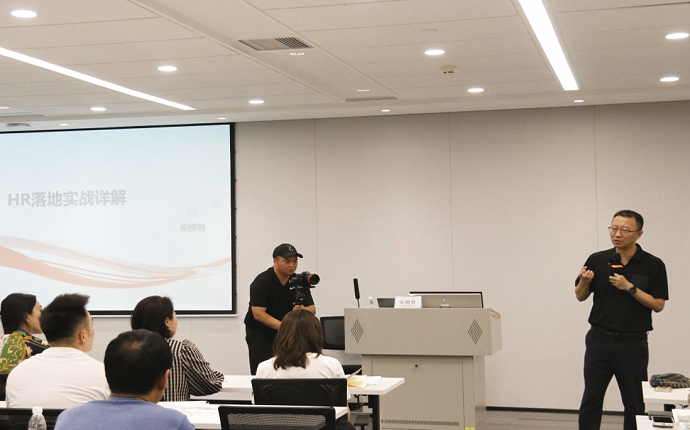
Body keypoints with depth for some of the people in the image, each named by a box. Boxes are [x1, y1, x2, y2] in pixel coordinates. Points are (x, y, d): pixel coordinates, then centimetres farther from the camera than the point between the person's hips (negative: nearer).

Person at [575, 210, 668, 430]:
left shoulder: (653, 265, -6)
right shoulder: (597, 260, 0)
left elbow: (658, 305, -7)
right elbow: (581, 296, 6)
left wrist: (629, 287, -18)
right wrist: (584, 281, -16)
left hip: (633, 344, -2)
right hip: (599, 340, 2)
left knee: (635, 404, 6)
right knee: (591, 400, 7)